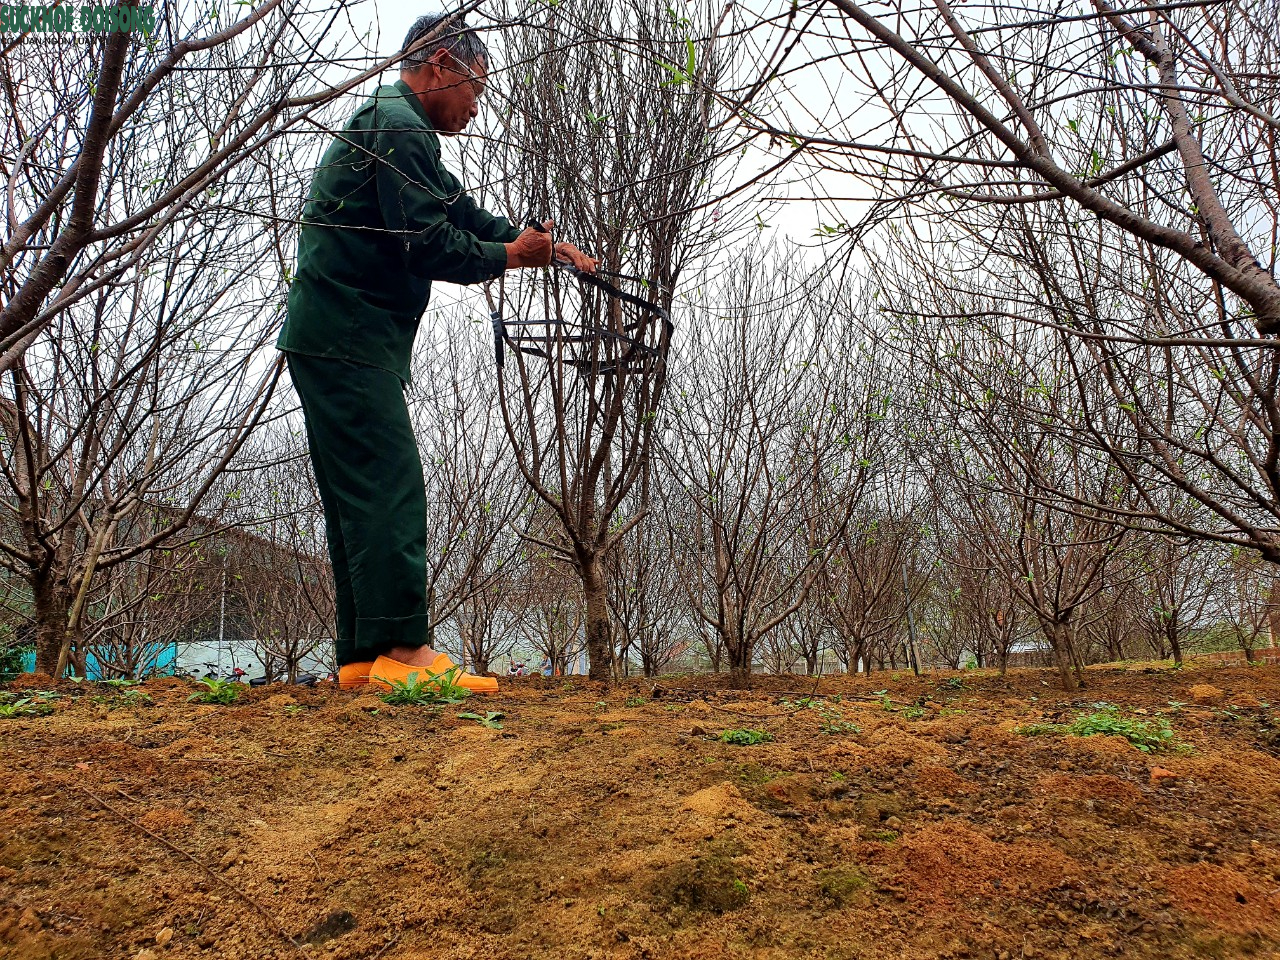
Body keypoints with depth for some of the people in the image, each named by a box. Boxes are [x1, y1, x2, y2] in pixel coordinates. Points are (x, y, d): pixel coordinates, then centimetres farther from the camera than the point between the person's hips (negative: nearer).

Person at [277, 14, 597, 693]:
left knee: (359, 499, 8)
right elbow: (428, 244, -17)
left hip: (336, 340, 11)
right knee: (390, 488, -14)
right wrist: (509, 256, -2)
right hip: (350, 338, -11)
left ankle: (362, 658, 11)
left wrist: (547, 243, 14)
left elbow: (461, 213, 23)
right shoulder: (399, 127, -9)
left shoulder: (388, 124, 25)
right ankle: (403, 648, -14)